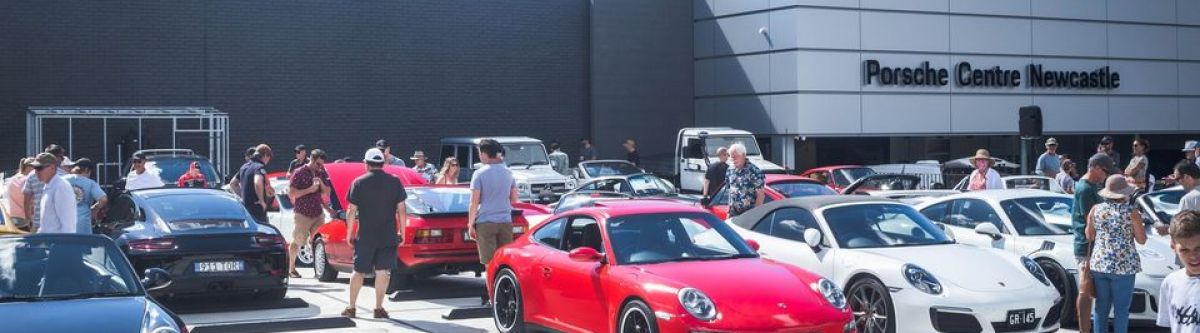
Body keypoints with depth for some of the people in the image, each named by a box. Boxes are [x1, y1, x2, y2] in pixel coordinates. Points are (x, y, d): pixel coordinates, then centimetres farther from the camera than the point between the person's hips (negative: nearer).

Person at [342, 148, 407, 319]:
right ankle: (379, 308, 1)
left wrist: (349, 233, 6)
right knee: (383, 272, 3)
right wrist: (402, 232, 8)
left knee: (358, 271, 11)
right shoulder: (395, 182, 1)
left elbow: (351, 211, -2)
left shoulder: (359, 183, -2)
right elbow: (401, 210, 0)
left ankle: (351, 308, 14)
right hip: (388, 237, 0)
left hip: (365, 237, 0)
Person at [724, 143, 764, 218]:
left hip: (749, 213, -6)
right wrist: (729, 210, 14)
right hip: (733, 213, 6)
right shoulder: (730, 171, 8)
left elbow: (760, 194, -12)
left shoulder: (754, 171, -13)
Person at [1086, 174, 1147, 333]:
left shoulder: (1096, 209, 1)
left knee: (1101, 306, 13)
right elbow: (1142, 239, -1)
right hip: (1124, 266, -3)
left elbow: (1089, 236, 9)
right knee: (1121, 308, 5)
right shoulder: (1131, 211, -8)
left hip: (1099, 263, 3)